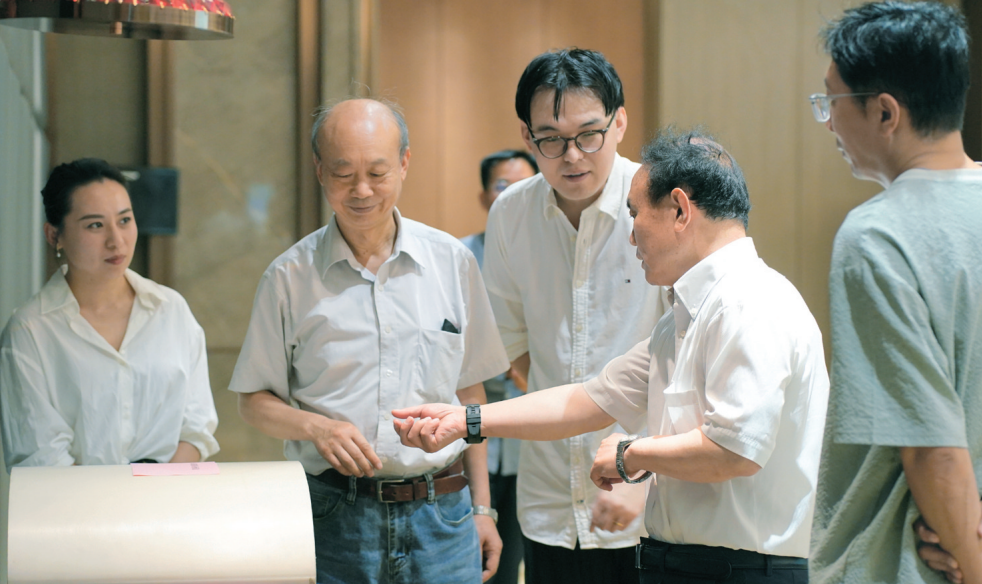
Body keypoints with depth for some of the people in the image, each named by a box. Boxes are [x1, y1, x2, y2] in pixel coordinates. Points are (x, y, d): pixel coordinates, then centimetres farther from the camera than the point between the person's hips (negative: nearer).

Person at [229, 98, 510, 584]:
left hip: (440, 511, 1)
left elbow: (469, 392, 12)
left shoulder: (452, 262, 5)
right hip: (334, 515, -1)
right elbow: (254, 400, 5)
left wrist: (481, 507, 11)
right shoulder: (290, 276, 1)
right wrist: (316, 426, -14)